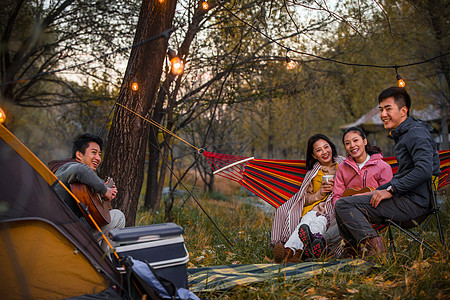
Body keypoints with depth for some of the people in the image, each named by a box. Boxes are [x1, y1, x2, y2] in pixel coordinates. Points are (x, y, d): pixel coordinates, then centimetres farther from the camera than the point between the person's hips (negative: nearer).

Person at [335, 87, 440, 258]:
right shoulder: (401, 135, 21)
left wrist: (390, 190, -21)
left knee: (343, 205, -19)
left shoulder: (416, 133, -10)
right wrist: (377, 192, 14)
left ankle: (375, 247, -22)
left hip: (413, 201, -10)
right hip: (404, 198, 10)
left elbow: (424, 170, -25)